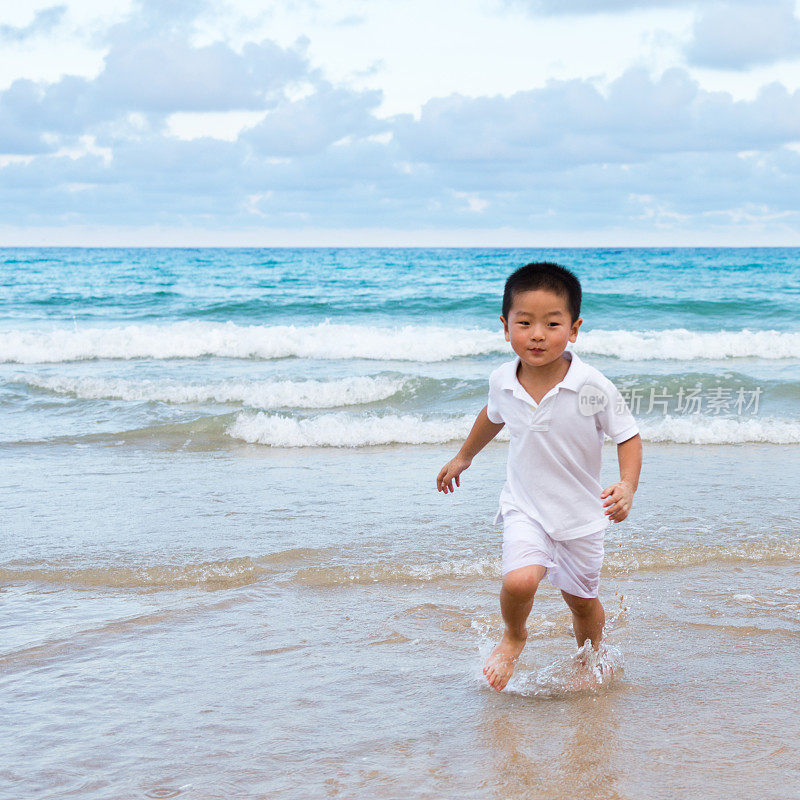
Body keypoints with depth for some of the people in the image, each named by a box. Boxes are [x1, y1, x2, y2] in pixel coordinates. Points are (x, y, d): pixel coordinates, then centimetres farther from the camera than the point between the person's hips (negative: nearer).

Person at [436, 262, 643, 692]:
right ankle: (513, 637, 10)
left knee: (582, 600, 15)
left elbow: (628, 436, -10)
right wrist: (463, 457, 27)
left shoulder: (593, 388, -21)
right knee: (519, 582, -23)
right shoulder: (502, 382, -10)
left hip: (581, 513, 0)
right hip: (525, 507, 1)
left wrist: (627, 487, -27)